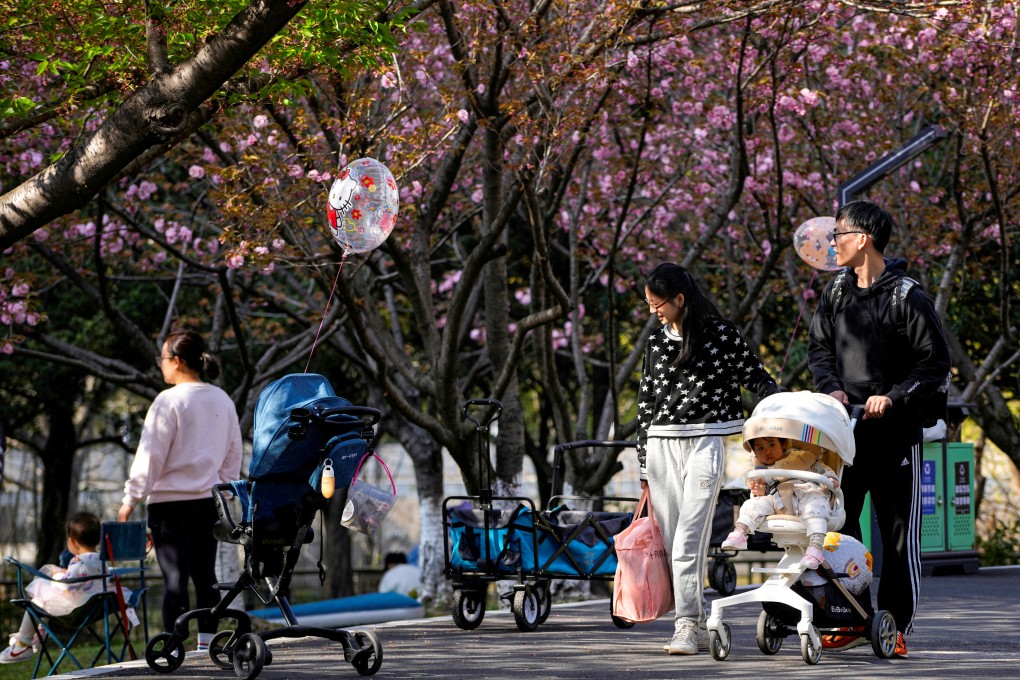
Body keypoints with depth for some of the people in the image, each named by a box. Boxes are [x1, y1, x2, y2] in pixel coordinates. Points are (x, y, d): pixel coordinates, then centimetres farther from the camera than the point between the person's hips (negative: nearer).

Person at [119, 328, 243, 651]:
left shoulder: (168, 401, -12)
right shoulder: (223, 401, 8)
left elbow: (151, 455, -10)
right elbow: (233, 455, 14)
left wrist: (131, 499, -4)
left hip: (170, 500, -6)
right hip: (209, 501, 6)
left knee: (174, 576, -5)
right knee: (205, 575, 10)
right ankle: (207, 641, 13)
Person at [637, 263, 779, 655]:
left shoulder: (720, 335, -1)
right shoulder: (656, 343, 14)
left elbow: (758, 379, 4)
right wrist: (644, 467, 16)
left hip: (705, 442, -5)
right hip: (661, 446, 5)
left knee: (688, 539, -15)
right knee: (671, 542, 2)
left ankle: (686, 626, -17)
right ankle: (698, 626, 9)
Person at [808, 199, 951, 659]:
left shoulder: (907, 298, -9)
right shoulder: (836, 292, 8)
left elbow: (936, 362, -7)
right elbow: (819, 347, 16)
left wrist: (894, 397, -16)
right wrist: (831, 388, -2)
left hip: (896, 433, -5)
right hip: (845, 430, 5)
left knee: (899, 535, 0)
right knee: (838, 525, 4)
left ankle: (895, 626, 5)